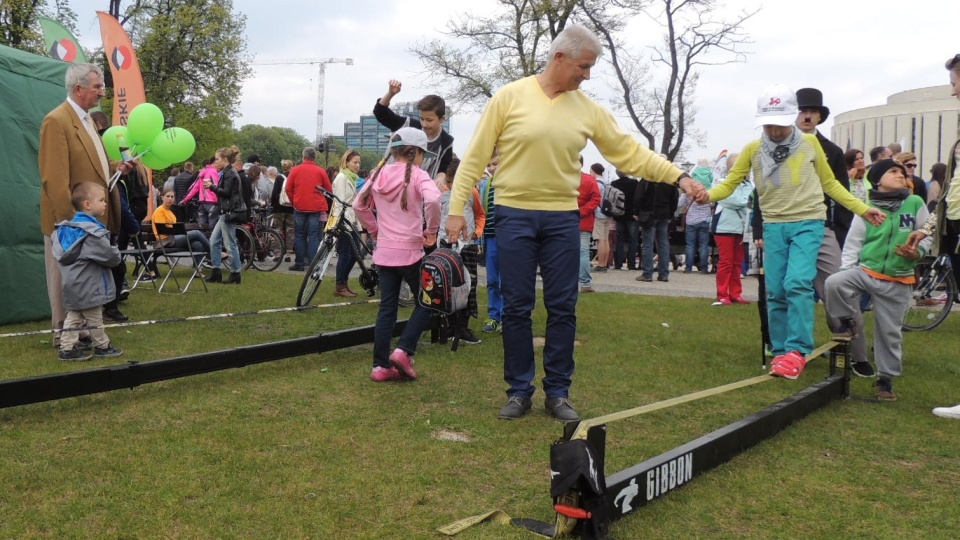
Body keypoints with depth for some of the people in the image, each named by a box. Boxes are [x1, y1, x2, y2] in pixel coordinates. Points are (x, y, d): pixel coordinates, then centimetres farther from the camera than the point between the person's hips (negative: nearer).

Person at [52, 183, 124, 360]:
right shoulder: (92, 231, -21)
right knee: (94, 318, 5)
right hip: (87, 285, -8)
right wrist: (117, 256, 2)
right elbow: (109, 256, -23)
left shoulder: (67, 228, 7)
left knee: (73, 316, 13)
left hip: (73, 283, 8)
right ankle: (102, 347, 17)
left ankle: (67, 348, 14)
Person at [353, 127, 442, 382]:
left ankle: (381, 365, 11)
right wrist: (432, 230, -15)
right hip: (409, 251, -5)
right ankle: (403, 351, -2)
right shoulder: (417, 174, -9)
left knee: (386, 309, 10)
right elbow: (432, 199, -27)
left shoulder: (379, 174, 8)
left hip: (384, 252, 5)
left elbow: (359, 205, 13)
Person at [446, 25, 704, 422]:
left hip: (562, 218, 3)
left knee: (562, 308, 5)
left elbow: (629, 152, 7)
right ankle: (519, 390, 17)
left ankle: (557, 392, 17)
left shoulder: (588, 109, 4)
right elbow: (475, 157, -3)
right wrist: (457, 207, -6)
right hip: (514, 216, -3)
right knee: (517, 308, 3)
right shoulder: (509, 97, -5)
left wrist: (678, 176, -1)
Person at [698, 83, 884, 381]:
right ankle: (780, 353, 12)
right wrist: (709, 195, -24)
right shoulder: (753, 149, 1)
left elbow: (830, 183, 13)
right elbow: (730, 183, -2)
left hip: (807, 223, -2)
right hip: (773, 226, 2)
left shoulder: (809, 144, 2)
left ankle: (797, 351, -15)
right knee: (776, 292, 2)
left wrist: (862, 209, 11)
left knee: (797, 284, -19)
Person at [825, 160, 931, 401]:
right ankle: (848, 323, -2)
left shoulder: (915, 204, 2)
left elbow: (926, 236, 7)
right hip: (866, 270, 0)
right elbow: (853, 243, 3)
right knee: (834, 283, -29)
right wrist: (847, 269, -6)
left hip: (898, 281, 0)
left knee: (890, 332, 5)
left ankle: (886, 378, 24)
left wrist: (917, 252, -13)